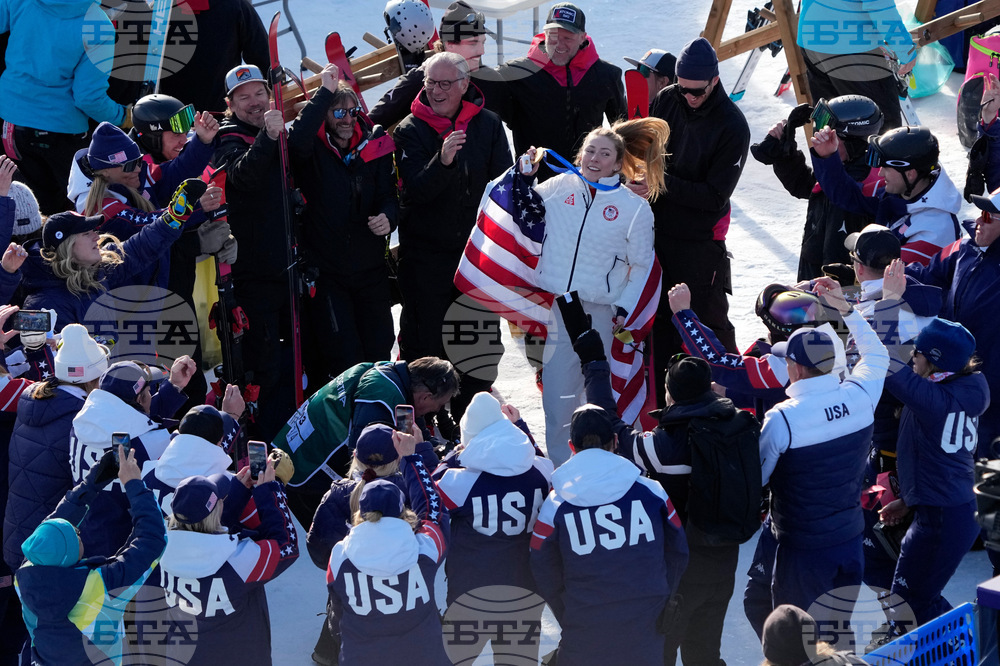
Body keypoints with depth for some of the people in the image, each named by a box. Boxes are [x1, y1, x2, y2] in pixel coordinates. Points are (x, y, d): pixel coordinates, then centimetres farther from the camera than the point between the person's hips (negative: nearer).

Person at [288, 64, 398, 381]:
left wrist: (387, 217, -19)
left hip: (370, 270, 4)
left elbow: (388, 197, 5)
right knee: (344, 358, -9)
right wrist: (326, 92, -24)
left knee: (379, 352, 7)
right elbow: (297, 140, -28)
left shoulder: (375, 149, 5)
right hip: (324, 272, -4)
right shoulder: (312, 151, -5)